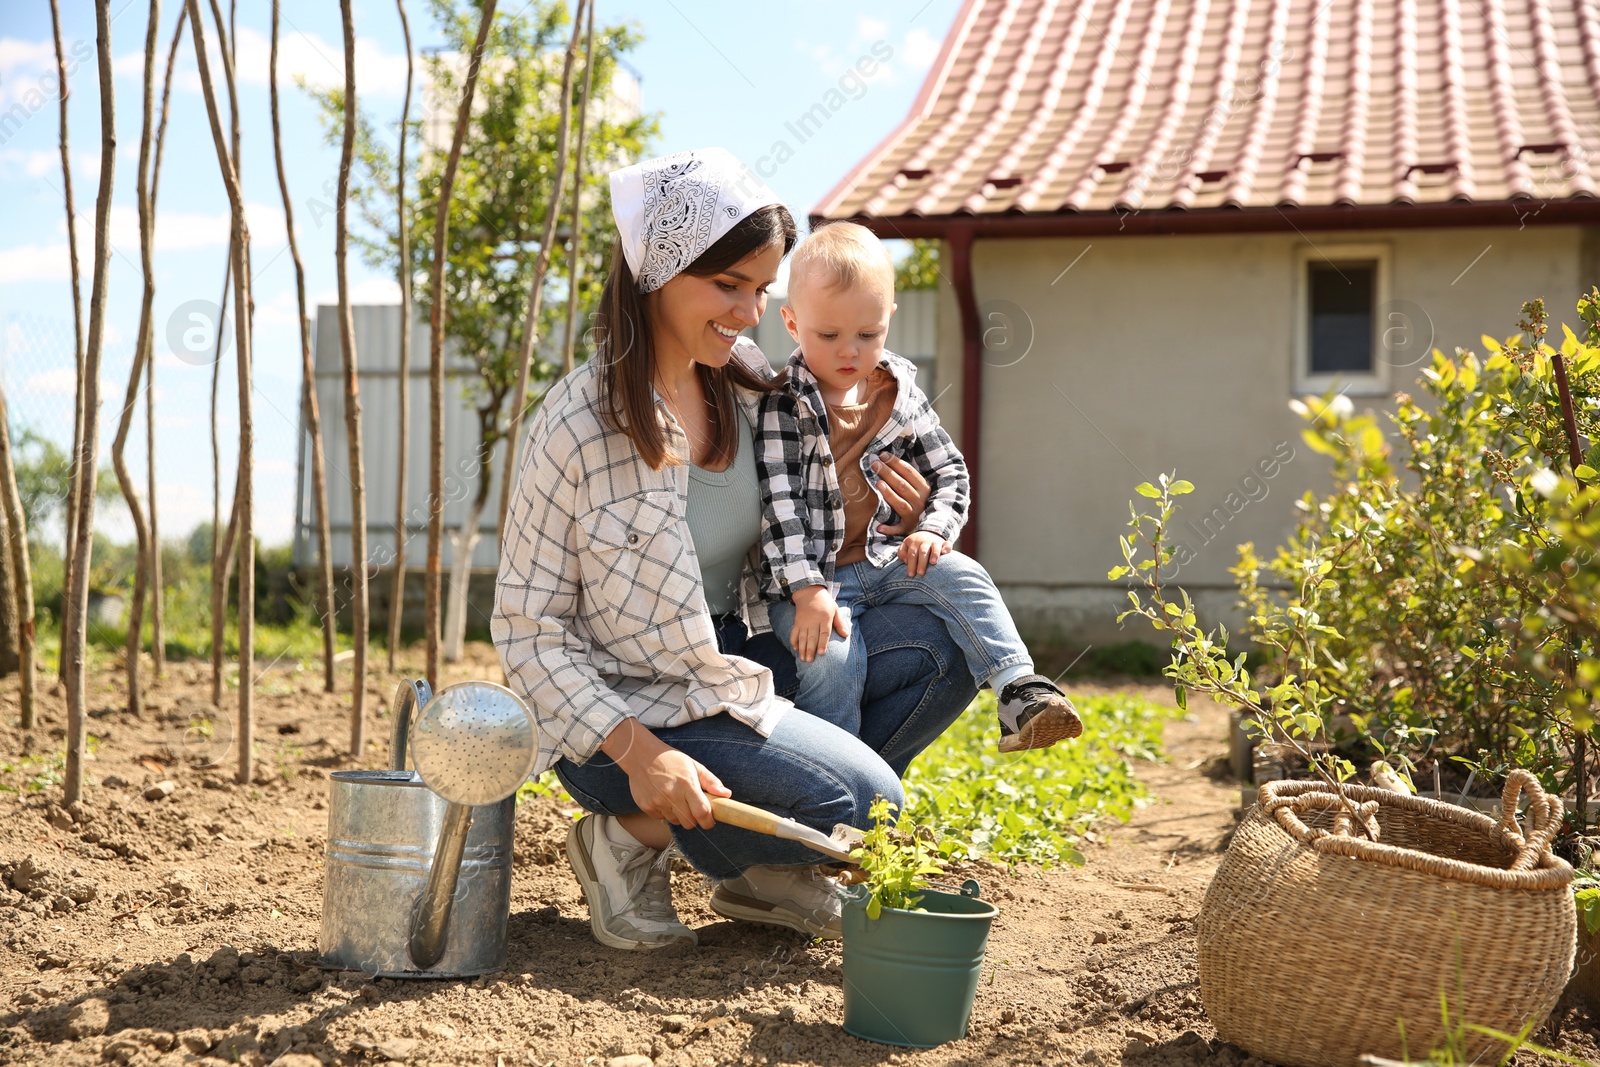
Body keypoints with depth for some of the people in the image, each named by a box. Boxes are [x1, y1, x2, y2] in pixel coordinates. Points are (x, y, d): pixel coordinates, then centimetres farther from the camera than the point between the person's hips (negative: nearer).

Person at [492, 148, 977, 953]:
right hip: (627, 708, -7)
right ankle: (635, 834, 0)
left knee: (937, 645, -11)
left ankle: (762, 869, 2)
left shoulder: (745, 387, 1)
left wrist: (891, 523, -5)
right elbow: (526, 628, -15)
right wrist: (636, 751, -26)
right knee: (863, 799, -22)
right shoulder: (579, 427, -20)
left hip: (739, 665, 7)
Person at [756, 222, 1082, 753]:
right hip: (808, 575, -4)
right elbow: (778, 506, -15)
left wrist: (934, 530, -6)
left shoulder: (901, 394, 6)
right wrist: (808, 590, -24)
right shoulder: (782, 406, -10)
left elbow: (949, 471, 14)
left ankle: (1022, 695, -26)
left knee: (963, 579, -19)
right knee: (834, 655, -26)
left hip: (888, 561, 4)